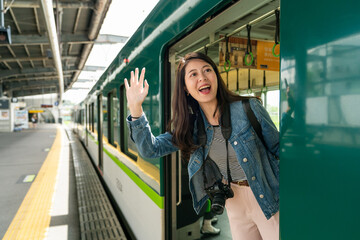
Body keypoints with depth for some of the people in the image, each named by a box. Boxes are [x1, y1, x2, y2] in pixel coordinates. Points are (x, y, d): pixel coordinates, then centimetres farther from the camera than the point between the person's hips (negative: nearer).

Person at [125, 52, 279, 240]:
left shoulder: (249, 108, -16)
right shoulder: (191, 125, -6)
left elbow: (278, 149, -5)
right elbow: (150, 149, -9)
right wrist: (135, 108, -19)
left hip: (266, 199, -2)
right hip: (234, 202, 3)